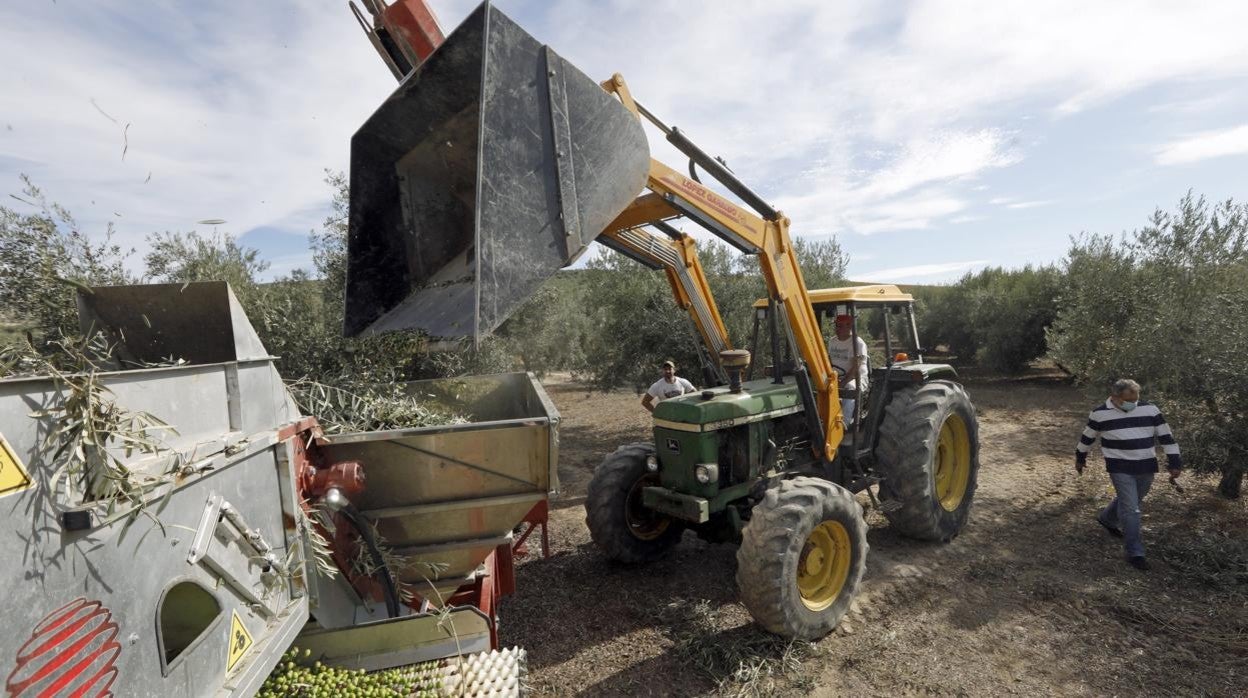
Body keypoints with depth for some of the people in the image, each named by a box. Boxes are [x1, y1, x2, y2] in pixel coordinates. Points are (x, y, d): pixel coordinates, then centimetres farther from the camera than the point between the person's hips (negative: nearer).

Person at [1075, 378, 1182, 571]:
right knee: (1131, 509, -6)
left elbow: (1165, 436, 4)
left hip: (1146, 467, 4)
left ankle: (1107, 519, 48)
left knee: (1130, 502, 21)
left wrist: (1175, 462, 1)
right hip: (1120, 468, -4)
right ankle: (1135, 553, 2)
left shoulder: (1150, 409, -2)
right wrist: (1080, 458, 14)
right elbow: (1088, 437, 5)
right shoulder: (1100, 413, -8)